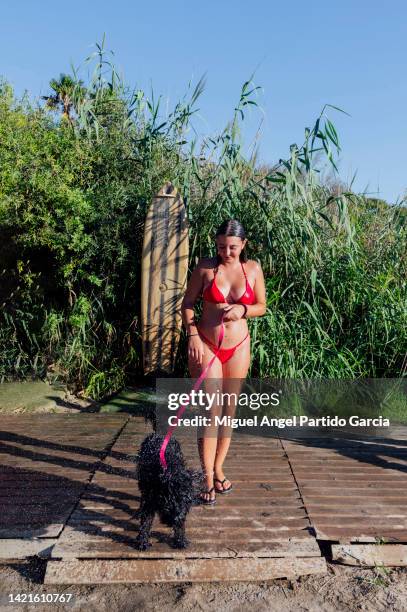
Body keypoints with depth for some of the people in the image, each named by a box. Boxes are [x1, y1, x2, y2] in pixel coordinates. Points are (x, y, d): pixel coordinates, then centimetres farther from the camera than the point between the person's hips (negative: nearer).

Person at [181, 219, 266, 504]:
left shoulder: (253, 268, 1)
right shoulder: (206, 266, -4)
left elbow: (262, 306, 8)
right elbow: (188, 303, 1)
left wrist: (242, 310, -13)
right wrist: (193, 335, -11)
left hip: (238, 347, 3)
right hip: (206, 346, -2)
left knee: (229, 411, 11)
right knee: (211, 412, -5)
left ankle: (218, 469, 28)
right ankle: (209, 479, 5)